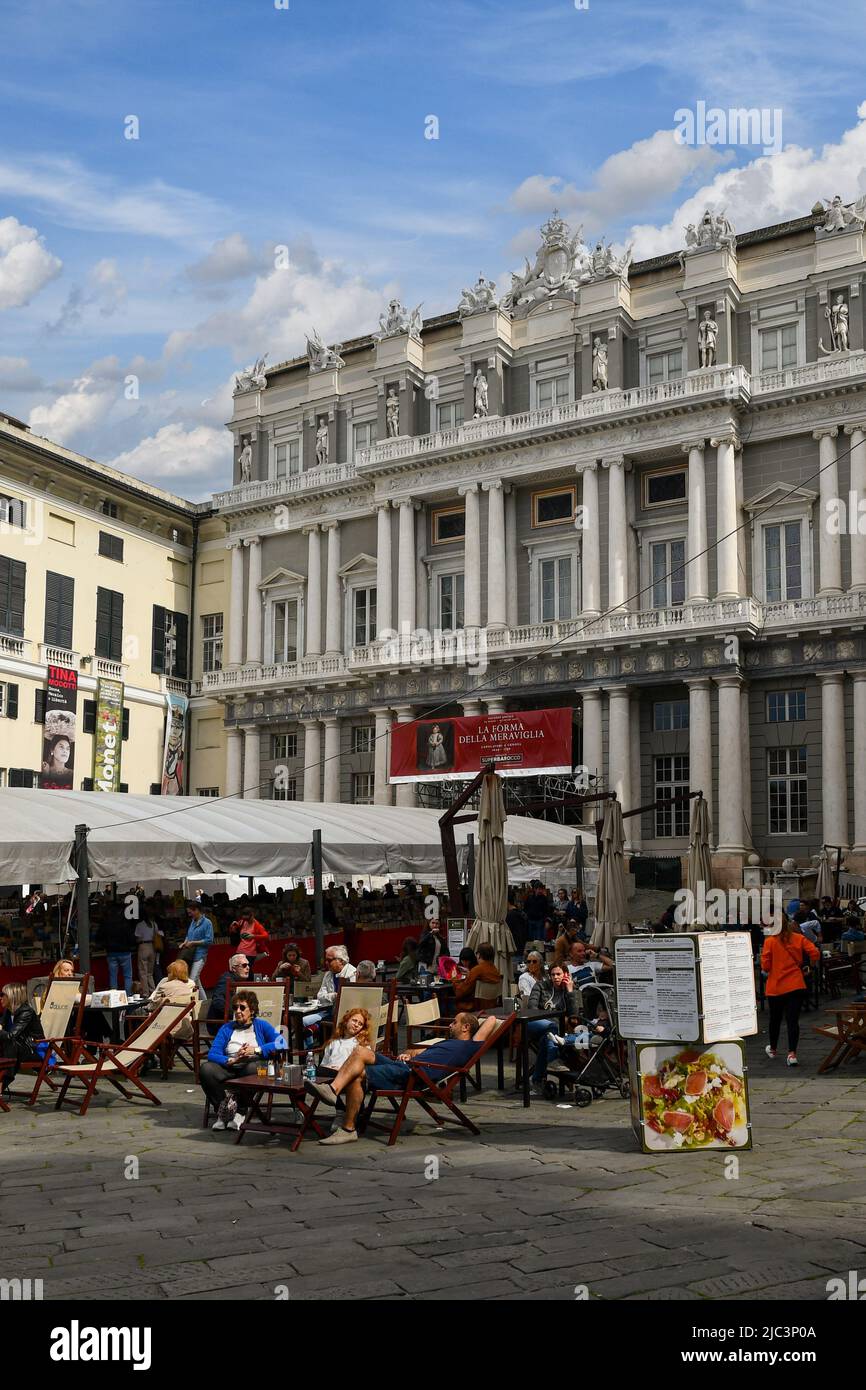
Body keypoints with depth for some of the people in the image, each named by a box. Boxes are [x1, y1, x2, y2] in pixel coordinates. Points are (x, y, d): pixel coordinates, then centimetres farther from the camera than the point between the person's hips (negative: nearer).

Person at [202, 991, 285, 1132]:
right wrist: (233, 1060, -15)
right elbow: (212, 1054, 4)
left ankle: (240, 1113, -20)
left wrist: (256, 1050, -14)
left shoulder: (261, 1025, 15)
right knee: (206, 1068, -28)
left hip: (252, 1066, -2)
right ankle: (222, 1110, -16)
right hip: (229, 1068, 2)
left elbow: (281, 1043, -3)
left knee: (253, 1067, -39)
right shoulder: (226, 1028, 20)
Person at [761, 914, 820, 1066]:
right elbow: (815, 953, -8)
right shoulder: (799, 939, -1)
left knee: (775, 1019, 18)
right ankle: (792, 1054, -11)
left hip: (776, 987, -1)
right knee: (793, 1020, 0)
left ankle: (772, 1049, 36)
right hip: (797, 986, 1)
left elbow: (765, 966, -11)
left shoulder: (769, 941, -9)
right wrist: (810, 965, 11)